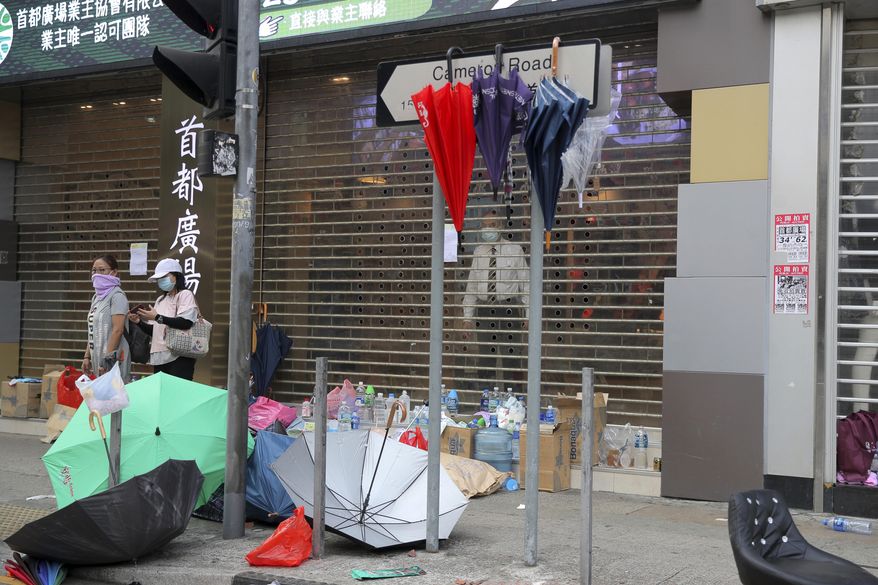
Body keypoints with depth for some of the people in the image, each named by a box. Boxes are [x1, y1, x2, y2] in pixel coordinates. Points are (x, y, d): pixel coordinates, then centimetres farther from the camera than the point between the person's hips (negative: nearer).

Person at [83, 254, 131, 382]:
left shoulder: (116, 295, -8)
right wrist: (87, 357, 15)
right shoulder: (97, 297, 17)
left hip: (112, 358, -8)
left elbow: (117, 330, -16)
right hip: (97, 358, 8)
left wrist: (107, 359, -19)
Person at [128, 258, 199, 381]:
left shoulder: (185, 295, -2)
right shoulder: (160, 300, 21)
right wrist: (139, 322, 5)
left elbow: (186, 323, -18)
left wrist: (157, 317, -18)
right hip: (159, 357, 7)